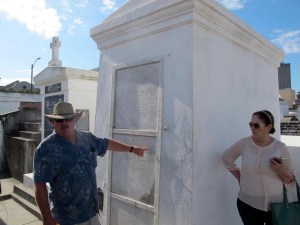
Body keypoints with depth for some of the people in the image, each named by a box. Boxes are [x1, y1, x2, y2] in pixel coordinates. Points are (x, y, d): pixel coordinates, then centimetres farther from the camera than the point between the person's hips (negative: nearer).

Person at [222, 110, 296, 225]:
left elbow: (290, 180, -1)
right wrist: (239, 178, 3)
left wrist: (282, 171, -22)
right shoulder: (244, 143, -8)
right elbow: (226, 158, 8)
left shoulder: (280, 147, -8)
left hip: (275, 204, 0)